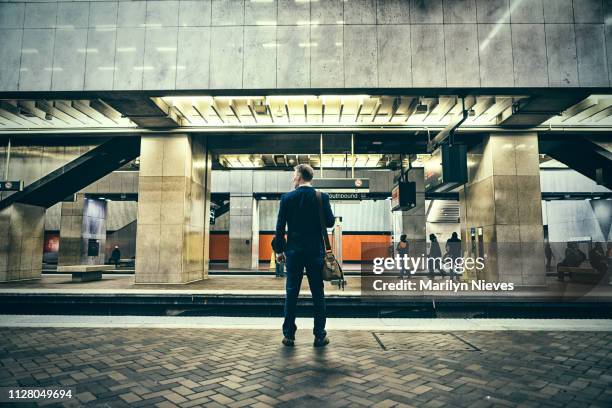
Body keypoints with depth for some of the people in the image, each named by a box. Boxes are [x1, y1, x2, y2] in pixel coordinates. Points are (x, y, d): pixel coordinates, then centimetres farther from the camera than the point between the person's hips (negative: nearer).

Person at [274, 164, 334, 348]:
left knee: (291, 293, 7)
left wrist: (279, 250, 7)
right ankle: (320, 336, 11)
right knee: (318, 293, 7)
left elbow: (280, 227, -2)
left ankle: (289, 335, 12)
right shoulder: (322, 197, -3)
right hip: (316, 251, 0)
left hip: (294, 251, 0)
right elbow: (330, 222, -2)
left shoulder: (287, 198, -2)